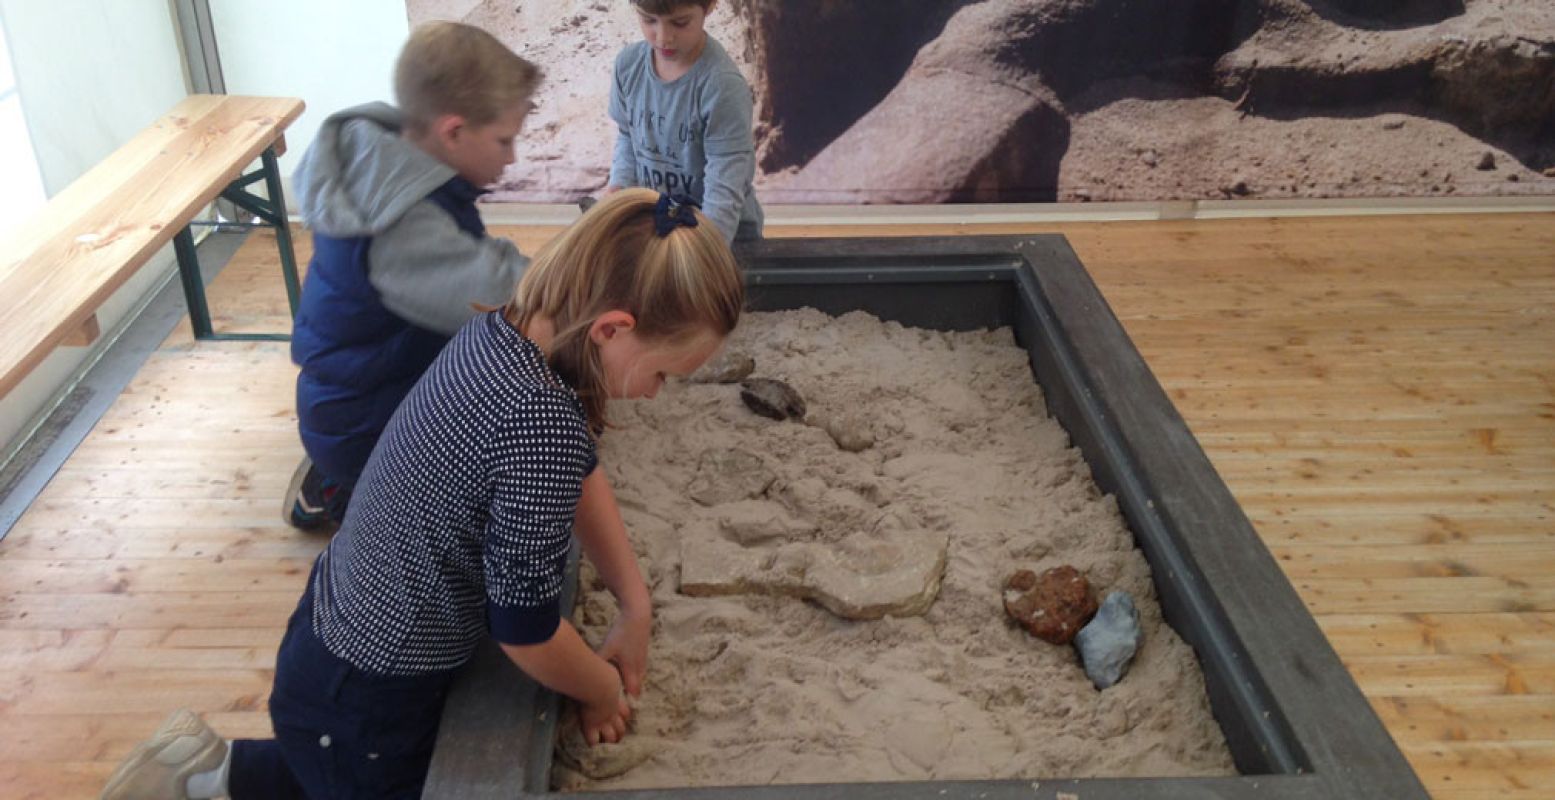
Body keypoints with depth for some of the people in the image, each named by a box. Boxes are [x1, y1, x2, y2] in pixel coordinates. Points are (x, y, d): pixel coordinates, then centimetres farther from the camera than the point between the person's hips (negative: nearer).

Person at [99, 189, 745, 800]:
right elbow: (526, 630, -24)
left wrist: (636, 609, 3)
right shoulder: (541, 418, -34)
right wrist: (604, 691, -4)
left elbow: (578, 471, 7)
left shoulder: (504, 328, -8)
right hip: (366, 701, -8)